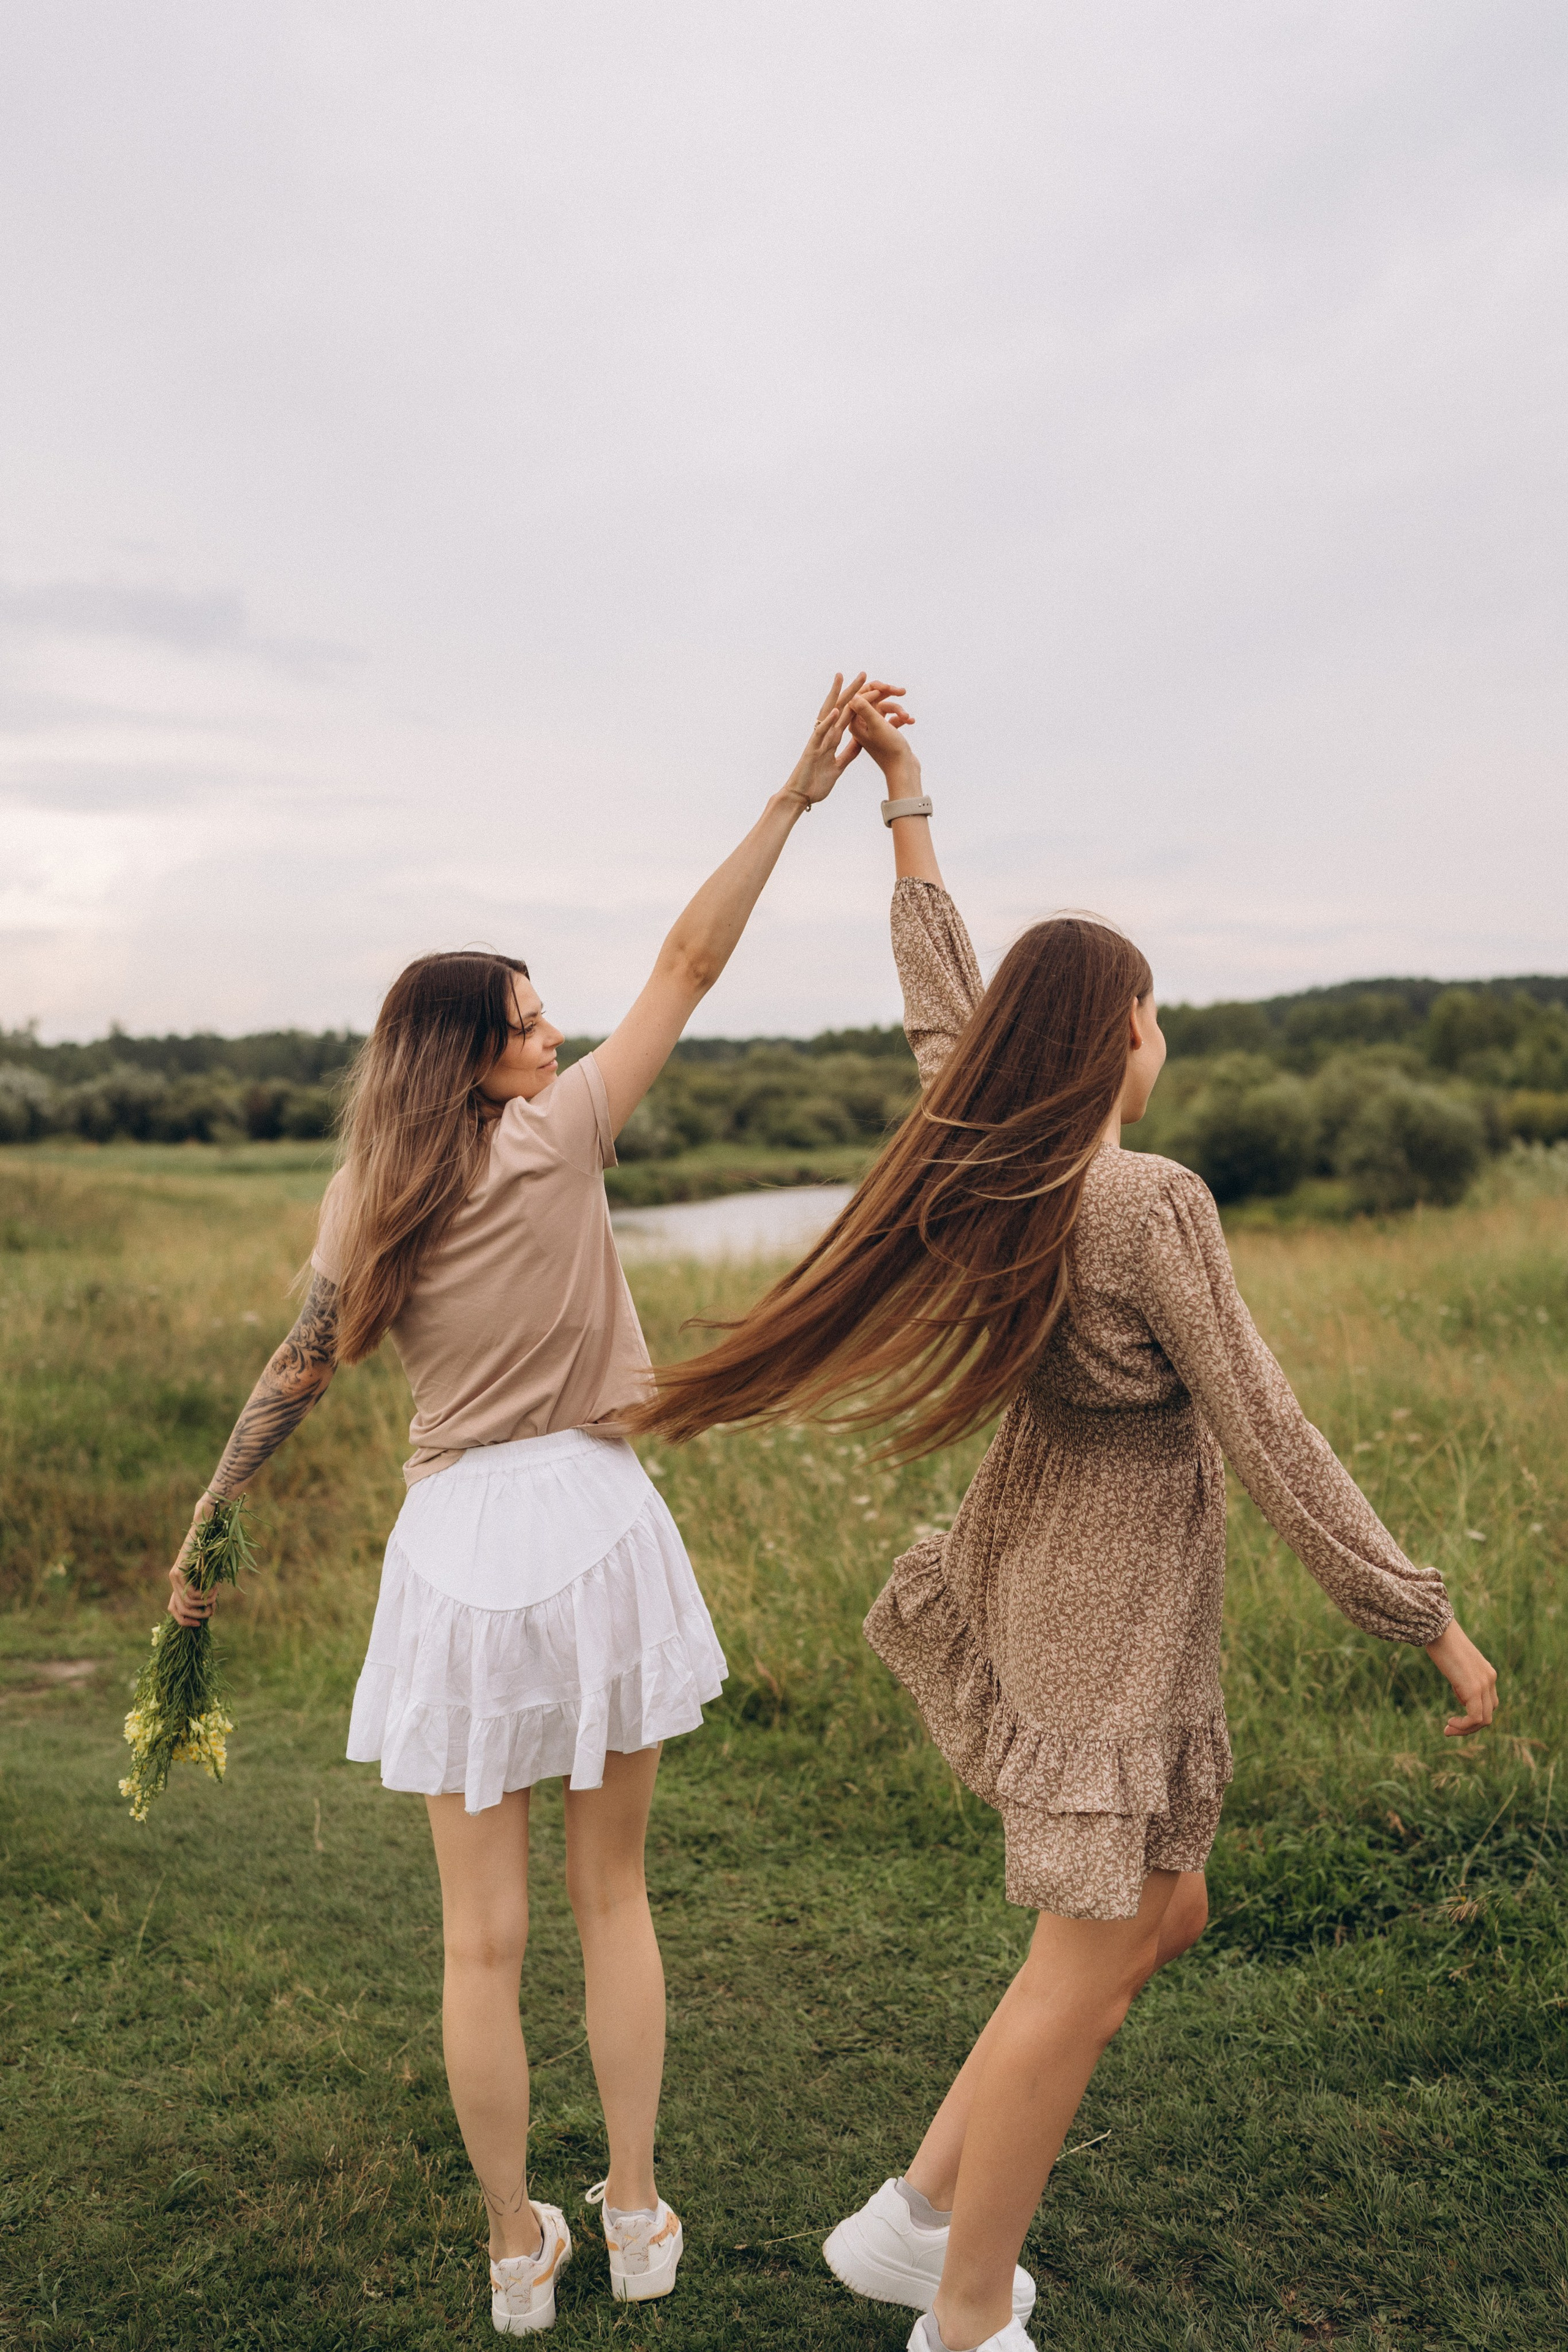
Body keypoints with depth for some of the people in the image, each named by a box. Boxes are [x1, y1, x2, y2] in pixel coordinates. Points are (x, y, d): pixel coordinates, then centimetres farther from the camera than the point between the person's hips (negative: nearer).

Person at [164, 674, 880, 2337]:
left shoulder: (371, 1197, 1)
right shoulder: (557, 1141, -6)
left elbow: (295, 1377, 3)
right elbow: (687, 968, -6)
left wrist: (204, 1531, 14)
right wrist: (795, 797, -2)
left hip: (459, 1548, 1)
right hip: (590, 1522, -1)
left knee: (483, 1934, 12)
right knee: (611, 1893, 17)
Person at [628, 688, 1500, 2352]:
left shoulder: (975, 1161, -3)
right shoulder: (1149, 1204, -23)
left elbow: (937, 992, 14)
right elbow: (1268, 1444, -19)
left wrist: (903, 795, 21)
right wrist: (1433, 1624, -9)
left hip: (1039, 1580, 9)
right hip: (1111, 1620, -9)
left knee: (1164, 1917, 20)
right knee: (1085, 1972, 6)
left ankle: (915, 2216, 28)